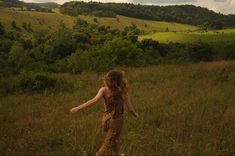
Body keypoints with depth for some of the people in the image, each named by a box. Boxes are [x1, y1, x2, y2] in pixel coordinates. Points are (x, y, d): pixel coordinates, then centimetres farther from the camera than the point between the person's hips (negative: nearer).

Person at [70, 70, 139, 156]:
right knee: (107, 145, 11)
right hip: (116, 121, -2)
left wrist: (78, 108, -30)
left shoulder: (104, 90, -17)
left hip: (106, 119, 2)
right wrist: (136, 114, 8)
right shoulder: (123, 92, -17)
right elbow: (130, 109, -13)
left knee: (114, 140, 30)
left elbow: (94, 100, -31)